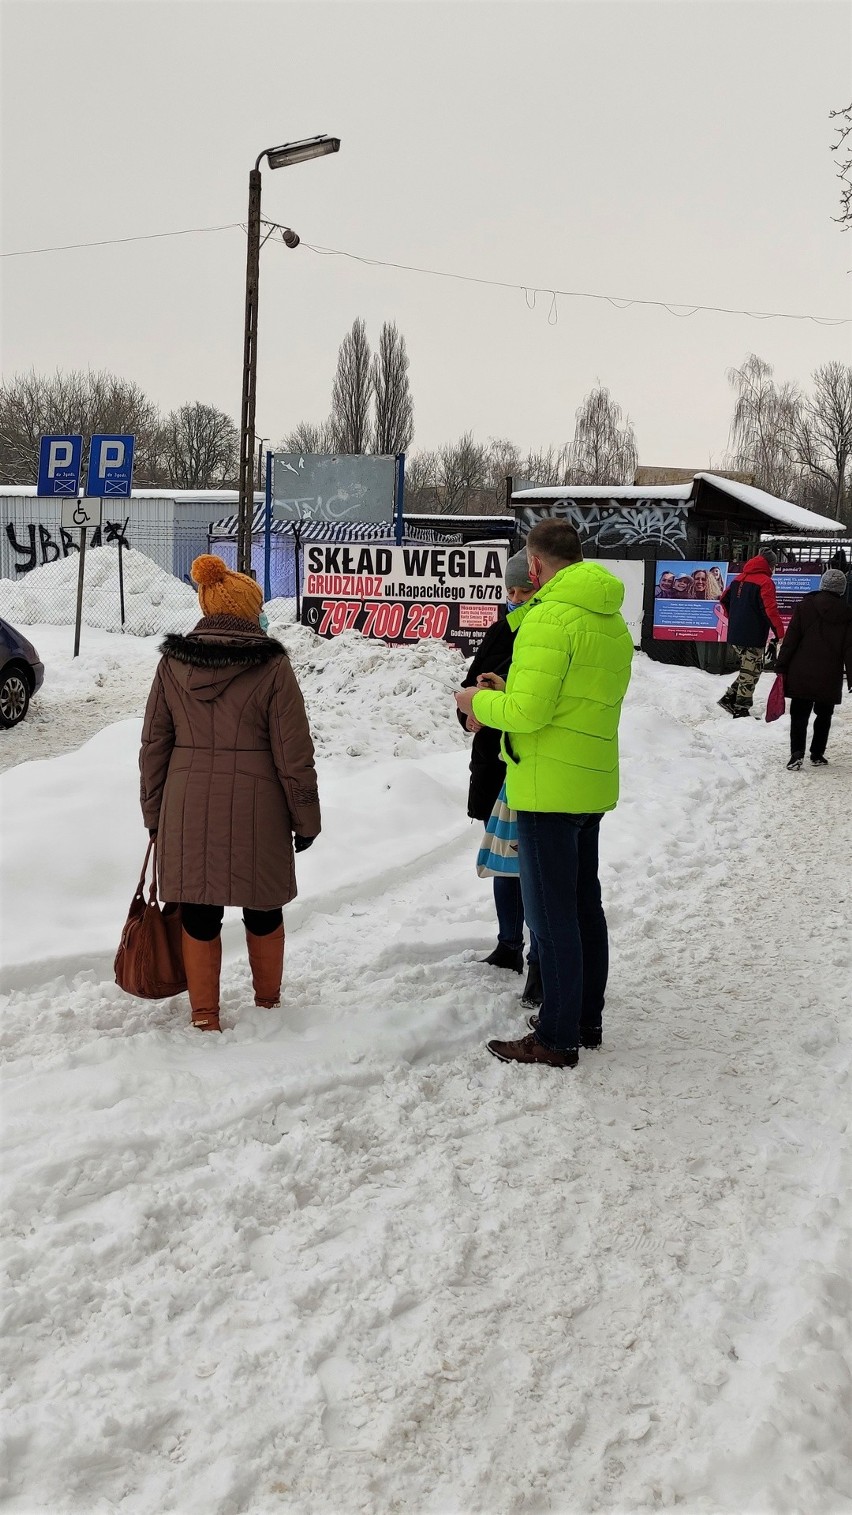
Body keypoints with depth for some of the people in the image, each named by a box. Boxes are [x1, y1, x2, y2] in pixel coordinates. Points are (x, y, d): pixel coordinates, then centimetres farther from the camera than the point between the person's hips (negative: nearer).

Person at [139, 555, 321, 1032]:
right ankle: (268, 1003, 31)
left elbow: (154, 745, 6)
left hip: (189, 808, 2)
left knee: (200, 914, 10)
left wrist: (155, 813, 15)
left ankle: (205, 1017, 18)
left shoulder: (173, 662, 2)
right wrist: (306, 817, 2)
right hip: (255, 809, -2)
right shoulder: (272, 665, -8)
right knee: (263, 909, 15)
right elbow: (294, 752, -8)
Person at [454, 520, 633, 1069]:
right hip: (592, 783, 9)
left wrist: (480, 702, -4)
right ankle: (586, 1018, 29)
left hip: (548, 788, -9)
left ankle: (557, 1038, 6)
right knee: (584, 904, 18)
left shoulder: (549, 617, -17)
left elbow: (528, 711, -23)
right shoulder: (612, 619, 13)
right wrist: (509, 693, 14)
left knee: (551, 911, -2)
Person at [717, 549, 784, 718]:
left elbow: (724, 600, 18)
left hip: (734, 635, 8)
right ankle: (741, 710, 6)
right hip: (753, 637, -8)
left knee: (749, 669, 20)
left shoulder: (739, 578, 11)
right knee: (751, 672, 3)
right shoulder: (765, 582, -12)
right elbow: (770, 610, -19)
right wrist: (780, 633, -14)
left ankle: (730, 698, 14)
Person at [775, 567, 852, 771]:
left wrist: (782, 667, 1)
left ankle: (797, 752, -13)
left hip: (801, 674, -1)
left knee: (799, 714, 3)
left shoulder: (805, 606, -2)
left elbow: (790, 639, -4)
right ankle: (817, 754, 18)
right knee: (824, 715, 15)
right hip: (830, 678, 1)